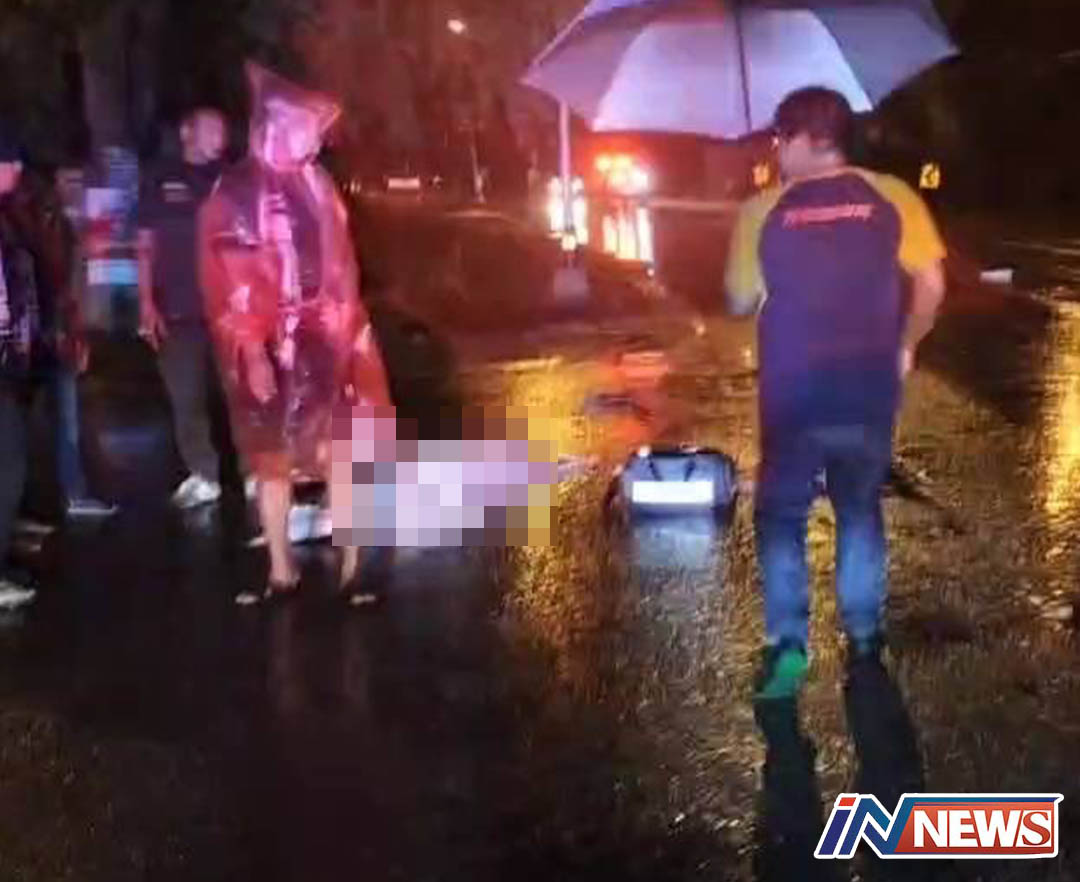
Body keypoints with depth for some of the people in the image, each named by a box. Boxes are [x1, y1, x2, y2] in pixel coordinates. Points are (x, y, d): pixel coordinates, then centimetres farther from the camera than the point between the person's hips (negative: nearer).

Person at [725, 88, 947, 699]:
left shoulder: (763, 211, -6)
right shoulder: (893, 197, -4)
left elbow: (741, 303, 1)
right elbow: (932, 283, -6)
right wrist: (906, 346, 8)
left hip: (793, 392, -2)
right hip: (869, 386, 2)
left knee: (782, 516, 13)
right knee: (861, 509, 20)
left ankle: (788, 642, 5)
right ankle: (865, 635, 25)